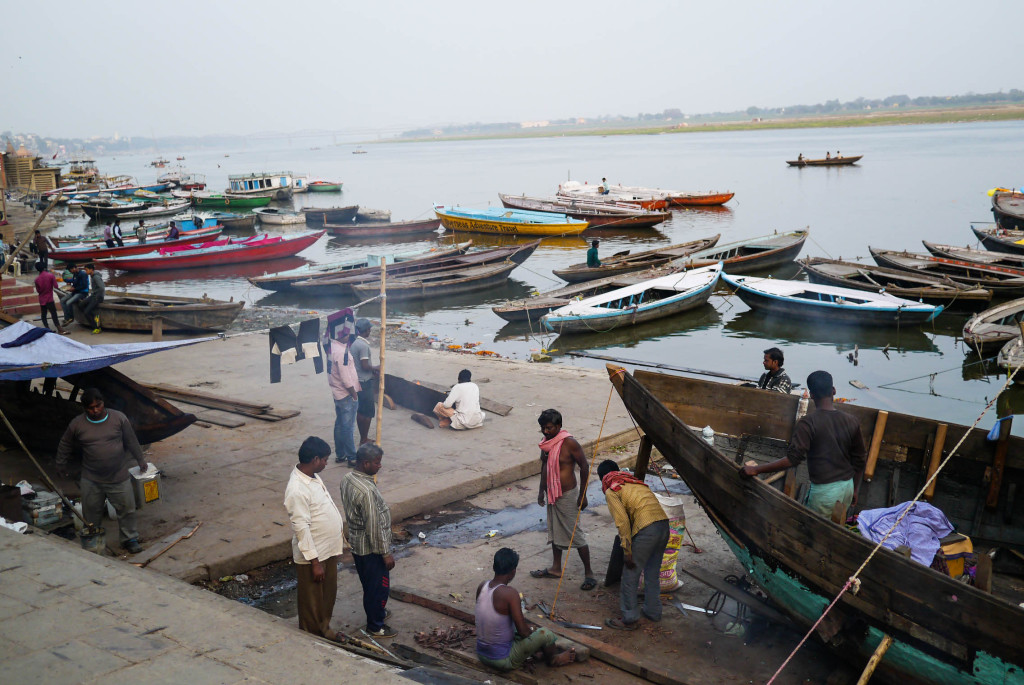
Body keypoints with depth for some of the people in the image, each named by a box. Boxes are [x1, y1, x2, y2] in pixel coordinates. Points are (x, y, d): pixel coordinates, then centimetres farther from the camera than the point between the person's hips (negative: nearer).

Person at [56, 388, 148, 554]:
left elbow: (131, 441, 6)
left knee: (126, 509, 5)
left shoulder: (118, 418, -5)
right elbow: (65, 445, 11)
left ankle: (129, 539, 22)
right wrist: (61, 466, 18)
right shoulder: (77, 424, -4)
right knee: (91, 512, 10)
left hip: (118, 477, 0)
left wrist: (140, 460, 12)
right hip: (91, 480, 0)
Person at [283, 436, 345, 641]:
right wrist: (314, 562, -23)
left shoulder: (313, 477, 1)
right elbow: (301, 529, -27)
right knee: (312, 601, 11)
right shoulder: (297, 490, -29)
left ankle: (324, 628, 43)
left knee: (329, 594, 24)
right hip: (312, 555, -9)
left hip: (328, 550, 9)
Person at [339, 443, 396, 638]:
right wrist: (385, 553, -18)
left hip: (356, 542, 9)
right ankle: (375, 626, 24)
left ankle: (376, 612, 46)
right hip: (370, 547, -9)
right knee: (379, 585, 9)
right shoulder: (367, 490, -32)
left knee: (369, 583, 27)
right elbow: (374, 526, -28)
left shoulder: (347, 479, -3)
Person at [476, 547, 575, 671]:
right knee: (544, 633, 0)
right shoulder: (510, 593, -25)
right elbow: (523, 632, -21)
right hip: (502, 660, -8)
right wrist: (532, 630, 3)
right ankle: (554, 659, 27)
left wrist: (527, 628, 15)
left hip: (481, 655, 8)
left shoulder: (482, 586, -3)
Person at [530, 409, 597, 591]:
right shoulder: (547, 442, 2)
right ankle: (556, 569, 32)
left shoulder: (569, 443, -21)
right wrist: (542, 490, 20)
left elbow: (584, 467, -16)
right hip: (552, 494, 8)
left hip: (567, 495, -8)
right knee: (554, 531, 18)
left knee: (576, 534, -2)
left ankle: (588, 573, 8)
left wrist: (582, 495, -14)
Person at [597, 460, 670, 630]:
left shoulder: (611, 491, 6)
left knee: (630, 575, 5)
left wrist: (627, 551, -4)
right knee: (652, 573, 24)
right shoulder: (636, 482, 28)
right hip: (664, 524, 8)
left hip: (646, 529, -8)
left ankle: (629, 619, 12)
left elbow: (622, 521, -6)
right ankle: (653, 611, 35)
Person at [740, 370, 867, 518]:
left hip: (824, 490, -6)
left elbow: (793, 458, -25)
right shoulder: (851, 422, 1)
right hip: (847, 486, 6)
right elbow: (860, 460, 9)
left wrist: (756, 469, -21)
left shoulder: (807, 423, -16)